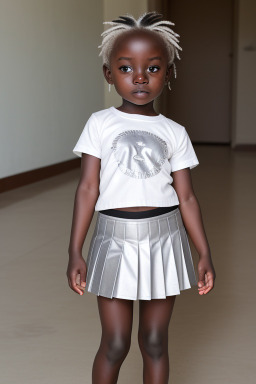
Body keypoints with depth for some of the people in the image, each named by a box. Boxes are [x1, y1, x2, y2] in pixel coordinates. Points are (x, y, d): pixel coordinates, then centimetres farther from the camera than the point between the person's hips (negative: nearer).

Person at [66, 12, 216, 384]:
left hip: (164, 240, 1)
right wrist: (75, 252, -6)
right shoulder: (100, 123, -1)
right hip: (115, 240, -1)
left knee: (155, 342, 11)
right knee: (114, 343, 5)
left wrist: (205, 253, 2)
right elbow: (88, 189, -3)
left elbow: (187, 197, 5)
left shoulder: (174, 133, 3)